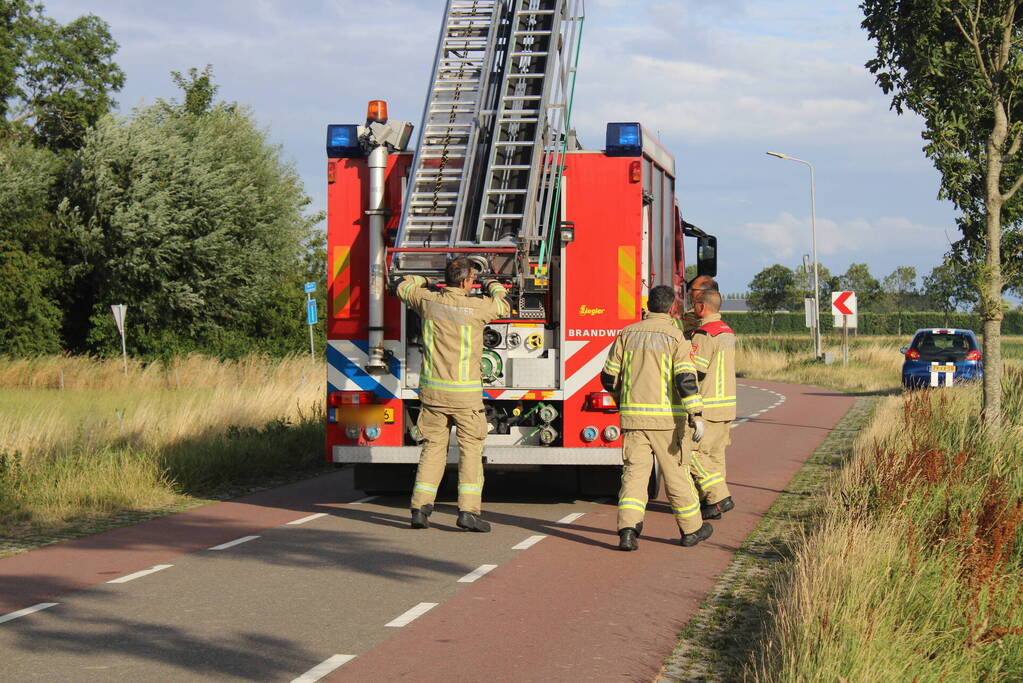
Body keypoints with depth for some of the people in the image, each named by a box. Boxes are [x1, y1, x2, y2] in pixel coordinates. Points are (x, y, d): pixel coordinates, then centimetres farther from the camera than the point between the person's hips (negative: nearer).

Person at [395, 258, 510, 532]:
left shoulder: (428, 301, -1)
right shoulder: (476, 307, -12)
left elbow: (403, 287, 21)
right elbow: (503, 305, 10)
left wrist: (425, 280, 40)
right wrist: (494, 286, 30)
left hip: (432, 390, 4)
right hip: (464, 393, -4)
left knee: (433, 447, 11)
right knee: (470, 448, 2)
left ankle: (420, 508, 6)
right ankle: (468, 511, -5)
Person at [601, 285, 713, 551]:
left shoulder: (627, 334, 6)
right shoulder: (675, 337, -5)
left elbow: (609, 376, 10)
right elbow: (686, 378, -16)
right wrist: (696, 415, -19)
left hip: (632, 416, 3)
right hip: (666, 418, -3)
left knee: (634, 471, 1)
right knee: (676, 472, 9)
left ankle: (627, 529, -14)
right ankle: (691, 528, 21)